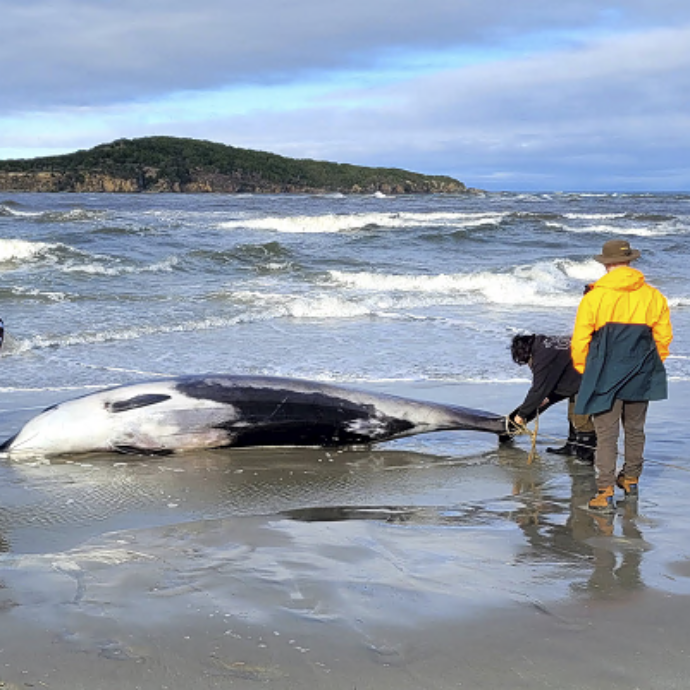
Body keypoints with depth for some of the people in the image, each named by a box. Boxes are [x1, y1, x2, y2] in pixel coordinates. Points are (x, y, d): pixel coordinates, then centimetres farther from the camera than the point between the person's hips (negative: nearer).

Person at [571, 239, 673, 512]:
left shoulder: (593, 298, -10)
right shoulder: (653, 296, -1)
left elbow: (579, 341, -6)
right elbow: (664, 337, 6)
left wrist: (584, 371, 10)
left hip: (605, 377, -3)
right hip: (641, 378, 3)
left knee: (606, 434, -1)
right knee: (635, 429, 20)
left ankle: (605, 492, -7)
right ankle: (631, 480, 34)